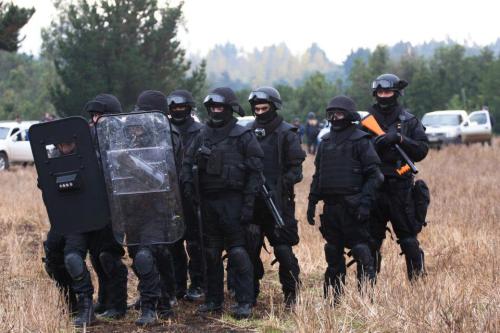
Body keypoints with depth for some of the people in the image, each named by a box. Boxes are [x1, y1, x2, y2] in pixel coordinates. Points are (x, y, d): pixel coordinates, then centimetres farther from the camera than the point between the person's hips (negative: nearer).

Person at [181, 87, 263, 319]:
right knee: (211, 252, 12)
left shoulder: (243, 136, -5)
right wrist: (187, 182, -4)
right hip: (208, 201, 6)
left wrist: (248, 204, -14)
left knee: (237, 251, -8)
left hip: (232, 201, -6)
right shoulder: (203, 135, 10)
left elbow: (254, 172, -8)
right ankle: (213, 300, 21)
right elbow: (187, 161, 16)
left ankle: (245, 303, -3)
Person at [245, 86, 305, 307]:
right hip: (252, 201, 4)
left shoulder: (286, 133, -1)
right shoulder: (248, 132, 11)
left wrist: (279, 187, -17)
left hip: (278, 201, -4)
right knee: (250, 248, 5)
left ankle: (291, 294, 8)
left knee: (283, 249, -3)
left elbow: (295, 170, -4)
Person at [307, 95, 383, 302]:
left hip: (352, 207, -6)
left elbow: (374, 175, -9)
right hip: (330, 206, 6)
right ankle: (333, 298, 19)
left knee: (361, 251, -5)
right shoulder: (325, 142, 14)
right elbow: (318, 175, 19)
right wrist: (312, 202, 12)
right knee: (333, 253, 11)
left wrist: (365, 202, -17)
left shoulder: (360, 140, -5)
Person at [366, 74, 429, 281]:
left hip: (400, 188, -2)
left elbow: (422, 150, -2)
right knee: (371, 240, 7)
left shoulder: (409, 121, 6)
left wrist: (399, 139, -14)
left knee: (409, 237, -2)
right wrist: (375, 144, -14)